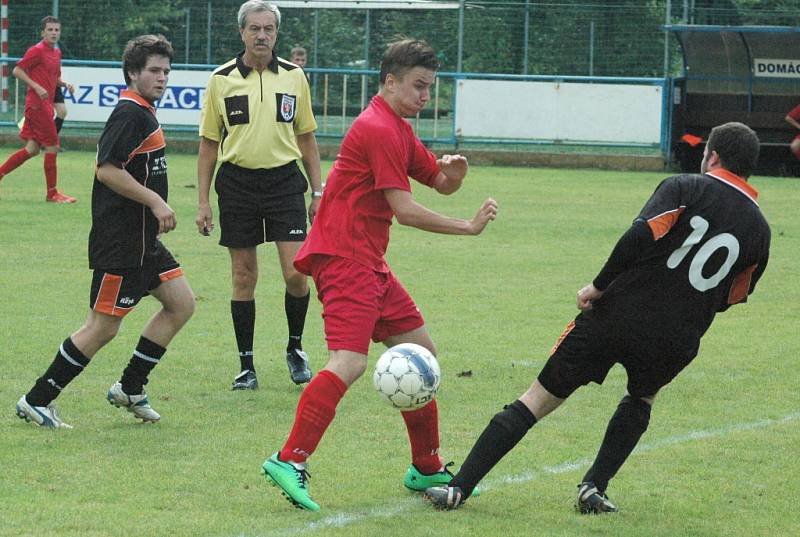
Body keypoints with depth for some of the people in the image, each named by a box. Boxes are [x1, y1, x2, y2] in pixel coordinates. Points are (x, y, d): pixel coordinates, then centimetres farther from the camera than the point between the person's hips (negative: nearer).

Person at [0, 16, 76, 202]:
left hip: (45, 105, 9)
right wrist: (37, 87, -21)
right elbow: (17, 70, -13)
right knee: (52, 147, -5)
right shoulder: (37, 51, -11)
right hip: (37, 104, -9)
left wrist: (65, 84, 5)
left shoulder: (56, 52, 15)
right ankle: (52, 193, 2)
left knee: (32, 149, 9)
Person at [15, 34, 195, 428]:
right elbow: (107, 169, -25)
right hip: (120, 240, -10)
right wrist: (155, 202, -24)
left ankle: (130, 388, 15)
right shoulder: (129, 114, -17)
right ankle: (36, 401, 2)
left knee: (181, 303, 10)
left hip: (142, 239, 10)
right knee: (103, 328, -6)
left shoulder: (143, 113, 14)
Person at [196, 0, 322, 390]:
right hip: (237, 181, 0)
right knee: (244, 277, 3)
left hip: (284, 180, 1)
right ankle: (246, 365, 11)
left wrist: (317, 192, 7)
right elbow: (209, 143, 5)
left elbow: (306, 138, 12)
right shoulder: (221, 80, 0)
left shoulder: (294, 77, 4)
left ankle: (295, 348, 15)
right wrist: (203, 201, 2)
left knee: (296, 273, -8)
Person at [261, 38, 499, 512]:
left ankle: (426, 469, 23)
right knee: (349, 362, -23)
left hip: (368, 263, 11)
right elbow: (404, 209, -18)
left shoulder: (398, 130, 18)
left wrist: (453, 173, 0)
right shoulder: (379, 130, -14)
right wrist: (468, 227, -10)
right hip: (344, 256, -11)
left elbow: (439, 182, 24)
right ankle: (290, 461, -27)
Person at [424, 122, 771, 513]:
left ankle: (459, 488, 1)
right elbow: (731, 297, 15)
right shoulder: (758, 229, 8)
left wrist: (600, 286, -7)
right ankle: (594, 488, 18)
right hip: (676, 342, 2)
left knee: (537, 400, 4)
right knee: (641, 399, 34)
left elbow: (641, 236, -16)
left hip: (615, 317, -2)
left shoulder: (684, 188, -1)